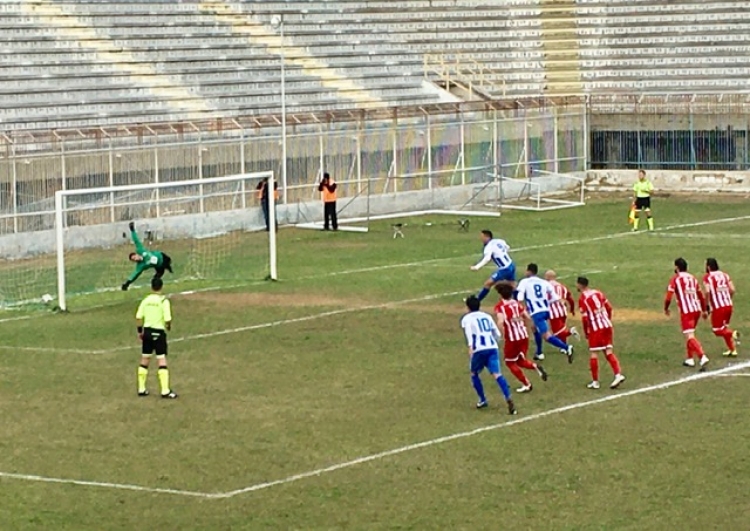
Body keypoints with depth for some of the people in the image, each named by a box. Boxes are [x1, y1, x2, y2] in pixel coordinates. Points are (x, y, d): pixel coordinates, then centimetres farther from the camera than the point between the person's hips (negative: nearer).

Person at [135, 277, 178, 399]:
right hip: (159, 332, -4)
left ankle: (141, 389, 20)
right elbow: (167, 319, -16)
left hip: (147, 331, 4)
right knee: (162, 360, -2)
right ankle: (165, 391, -6)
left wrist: (140, 331, 12)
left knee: (145, 360, 14)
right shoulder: (164, 301, -11)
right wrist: (169, 326, 6)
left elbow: (138, 317, 0)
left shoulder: (146, 300, 2)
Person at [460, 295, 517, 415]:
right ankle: (508, 399, -31)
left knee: (474, 373, 23)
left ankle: (483, 400, 25)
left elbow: (469, 332, -10)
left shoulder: (466, 318, 12)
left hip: (479, 350, -3)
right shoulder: (487, 316, 26)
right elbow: (497, 335, 28)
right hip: (493, 348, 3)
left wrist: (470, 347, -22)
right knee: (496, 374, -11)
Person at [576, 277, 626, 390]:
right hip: (607, 325, 6)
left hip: (595, 328, -6)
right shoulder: (598, 293, 11)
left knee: (593, 354, 2)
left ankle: (595, 382, 5)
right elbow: (609, 308, 14)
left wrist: (586, 332, 0)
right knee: (608, 352, 10)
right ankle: (618, 375, -4)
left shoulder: (582, 299, -9)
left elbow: (585, 318, -12)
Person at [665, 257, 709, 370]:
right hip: (697, 309, 6)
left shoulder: (675, 279, -2)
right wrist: (704, 310, 30)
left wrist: (666, 309, 10)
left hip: (686, 311, -6)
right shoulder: (693, 278, 16)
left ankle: (702, 357, -30)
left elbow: (669, 297, -7)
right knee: (690, 334, 23)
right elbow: (701, 296, 20)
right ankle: (690, 359, 27)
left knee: (690, 336, -12)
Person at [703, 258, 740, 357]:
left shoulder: (707, 277, -5)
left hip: (718, 307, -6)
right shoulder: (724, 275, 10)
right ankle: (733, 349, 17)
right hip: (728, 305, 6)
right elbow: (732, 290, 4)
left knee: (717, 330, 5)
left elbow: (707, 291, -19)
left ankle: (733, 333, -21)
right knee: (724, 327, 21)